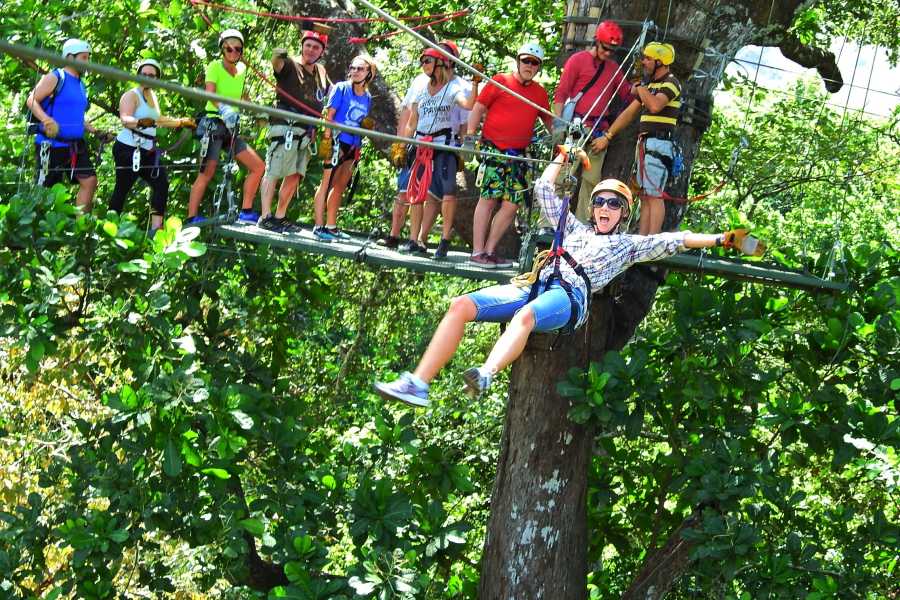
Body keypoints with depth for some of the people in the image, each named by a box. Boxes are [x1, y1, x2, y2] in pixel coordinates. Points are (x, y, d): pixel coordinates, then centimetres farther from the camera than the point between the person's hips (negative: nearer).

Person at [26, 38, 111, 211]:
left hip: (75, 145, 7)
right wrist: (47, 120, -30)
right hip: (52, 144, -7)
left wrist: (96, 132, 17)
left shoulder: (80, 85, 18)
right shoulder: (55, 78, -6)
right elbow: (31, 101, -15)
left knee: (89, 180, -4)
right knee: (43, 190, -3)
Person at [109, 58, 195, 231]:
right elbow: (125, 119, -26)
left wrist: (182, 122, 41)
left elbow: (158, 120, 34)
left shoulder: (152, 97, 17)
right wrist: (140, 122, -47)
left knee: (161, 182, -4)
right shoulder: (132, 95, -9)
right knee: (122, 188, -8)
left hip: (147, 151, 8)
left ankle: (156, 227, -6)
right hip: (128, 149, -8)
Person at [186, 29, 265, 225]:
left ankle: (246, 211, 4)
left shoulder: (242, 69, 12)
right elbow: (210, 92, -22)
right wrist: (223, 108, -40)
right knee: (208, 171, -14)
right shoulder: (215, 67, -6)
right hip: (213, 123, -7)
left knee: (258, 166, 0)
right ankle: (192, 217, -15)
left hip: (232, 128, 7)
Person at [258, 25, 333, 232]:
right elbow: (277, 63, -26)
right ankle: (265, 216, -8)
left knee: (294, 176, 8)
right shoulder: (290, 66, -3)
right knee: (274, 172, -7)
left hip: (306, 133, 7)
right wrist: (278, 56, -49)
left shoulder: (321, 73, 18)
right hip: (286, 128, -7)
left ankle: (280, 217, 15)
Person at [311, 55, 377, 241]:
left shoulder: (367, 98, 13)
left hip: (353, 147, 7)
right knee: (327, 182, -8)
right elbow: (329, 116, -7)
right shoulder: (341, 89, -4)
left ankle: (331, 226, 20)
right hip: (338, 140, -7)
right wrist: (327, 138, -16)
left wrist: (367, 125, 0)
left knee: (340, 187, 12)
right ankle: (319, 226, -10)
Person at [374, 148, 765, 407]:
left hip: (569, 296, -6)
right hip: (536, 289, 6)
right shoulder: (575, 229, 36)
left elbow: (672, 241, 17)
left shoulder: (629, 245, 24)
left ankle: (484, 378, -69)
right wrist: (562, 158, 44)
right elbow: (544, 191, 40)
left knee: (525, 316, -42)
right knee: (461, 306, -17)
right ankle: (417, 384, -28)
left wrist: (721, 240, 11)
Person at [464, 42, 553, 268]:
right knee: (488, 198, -10)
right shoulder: (500, 82, 2)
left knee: (512, 205, -2)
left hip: (518, 155, 5)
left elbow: (548, 120, 25)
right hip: (493, 148, -5)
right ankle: (477, 252, -7)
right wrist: (470, 136, -5)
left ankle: (490, 250, 8)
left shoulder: (540, 93, 14)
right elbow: (478, 108, 3)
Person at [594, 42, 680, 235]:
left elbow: (655, 105, -26)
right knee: (645, 196, 6)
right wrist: (607, 136, 20)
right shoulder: (650, 84, 22)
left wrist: (640, 89, -8)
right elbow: (629, 113, 24)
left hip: (659, 144, -9)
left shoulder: (670, 83, -7)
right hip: (644, 144, 9)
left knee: (654, 196, -12)